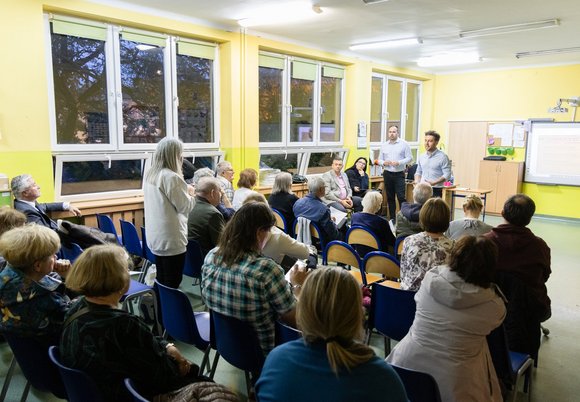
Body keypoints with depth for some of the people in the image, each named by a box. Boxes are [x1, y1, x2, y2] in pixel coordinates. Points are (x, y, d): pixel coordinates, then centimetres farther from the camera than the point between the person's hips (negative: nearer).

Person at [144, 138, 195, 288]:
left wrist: (184, 190, 16)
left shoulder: (149, 174, 7)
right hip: (171, 239, -9)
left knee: (160, 282, 18)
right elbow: (185, 207, -13)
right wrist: (190, 193, 5)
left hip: (156, 236, 9)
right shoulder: (171, 177, -20)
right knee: (171, 285, 1)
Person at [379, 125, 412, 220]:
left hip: (399, 174, -4)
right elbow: (379, 160, 12)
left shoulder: (404, 144, -1)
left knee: (401, 197, -10)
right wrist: (384, 163, -10)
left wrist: (399, 162, -17)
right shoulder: (384, 145, 10)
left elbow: (409, 158, -3)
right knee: (390, 197, 8)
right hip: (387, 174, 4)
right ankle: (392, 218, 17)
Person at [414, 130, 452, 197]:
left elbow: (447, 175, -9)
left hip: (435, 190, -5)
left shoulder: (442, 157, -5)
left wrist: (434, 183, -21)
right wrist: (417, 182, 2)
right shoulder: (421, 157, 13)